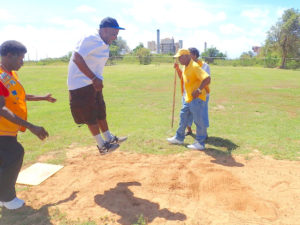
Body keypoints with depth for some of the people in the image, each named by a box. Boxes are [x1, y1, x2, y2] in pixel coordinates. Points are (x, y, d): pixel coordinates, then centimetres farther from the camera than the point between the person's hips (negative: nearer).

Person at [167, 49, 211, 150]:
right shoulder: (185, 67, 10)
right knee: (183, 117, 19)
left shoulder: (194, 67, -19)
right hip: (188, 98, 10)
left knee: (199, 121, -1)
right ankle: (179, 138, 34)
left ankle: (200, 143, 11)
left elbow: (207, 78, -28)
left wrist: (199, 90, -28)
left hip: (197, 98, -10)